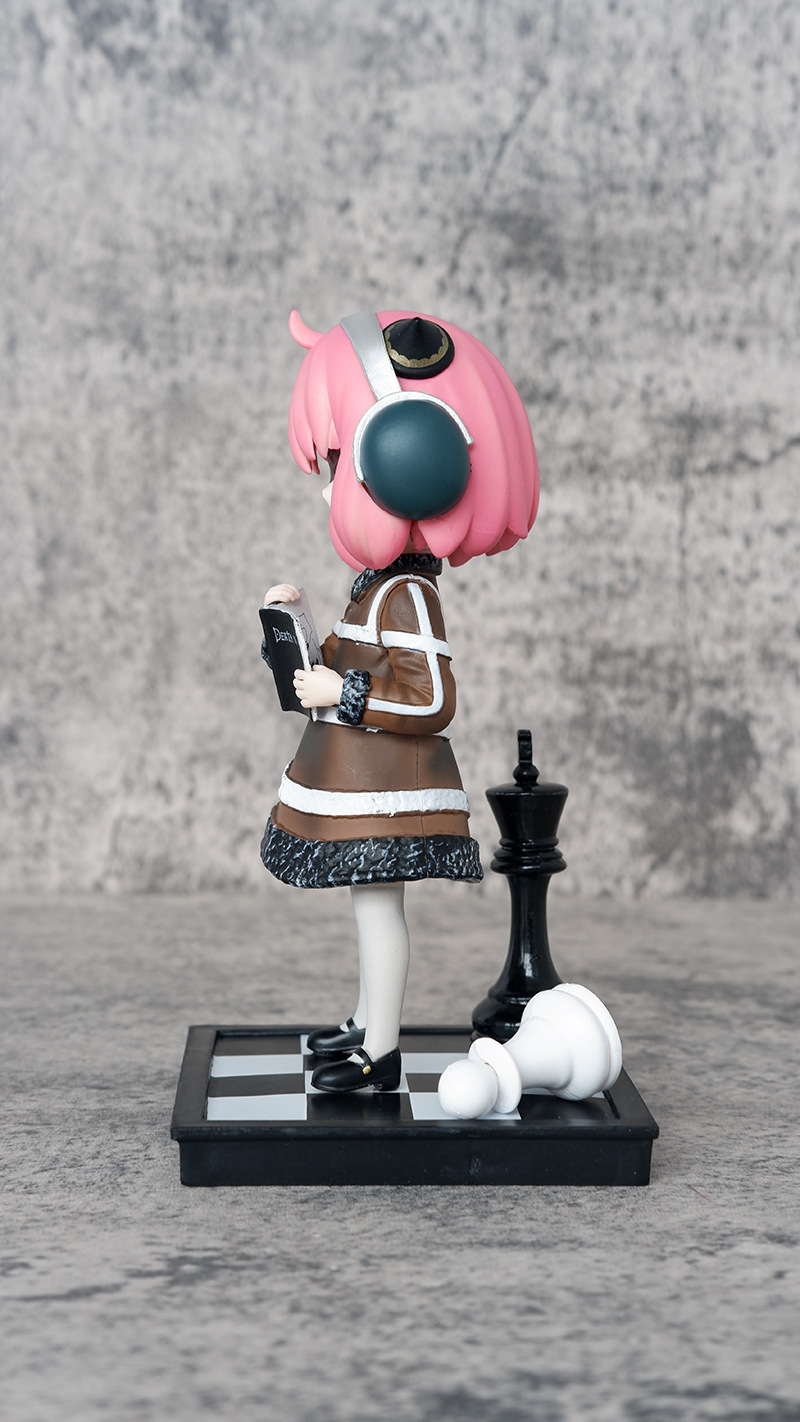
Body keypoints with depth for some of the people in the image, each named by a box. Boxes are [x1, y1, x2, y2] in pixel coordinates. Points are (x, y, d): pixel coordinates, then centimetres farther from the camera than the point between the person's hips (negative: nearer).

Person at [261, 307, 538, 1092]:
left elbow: (432, 701, -25)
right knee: (370, 903, 19)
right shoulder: (377, 584, 11)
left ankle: (379, 1056, 5)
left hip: (388, 790, -10)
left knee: (377, 903, -3)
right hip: (355, 784, 10)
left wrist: (339, 694, -22)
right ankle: (367, 1023, 33)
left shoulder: (405, 595, -20)